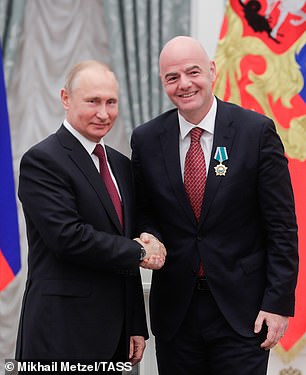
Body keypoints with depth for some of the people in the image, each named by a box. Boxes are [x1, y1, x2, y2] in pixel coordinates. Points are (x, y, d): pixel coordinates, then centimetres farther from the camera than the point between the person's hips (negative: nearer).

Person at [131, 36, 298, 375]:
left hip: (241, 309, -2)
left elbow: (281, 225, -5)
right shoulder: (146, 139, 3)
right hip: (175, 308, 3)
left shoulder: (257, 131, -6)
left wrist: (279, 302, -9)